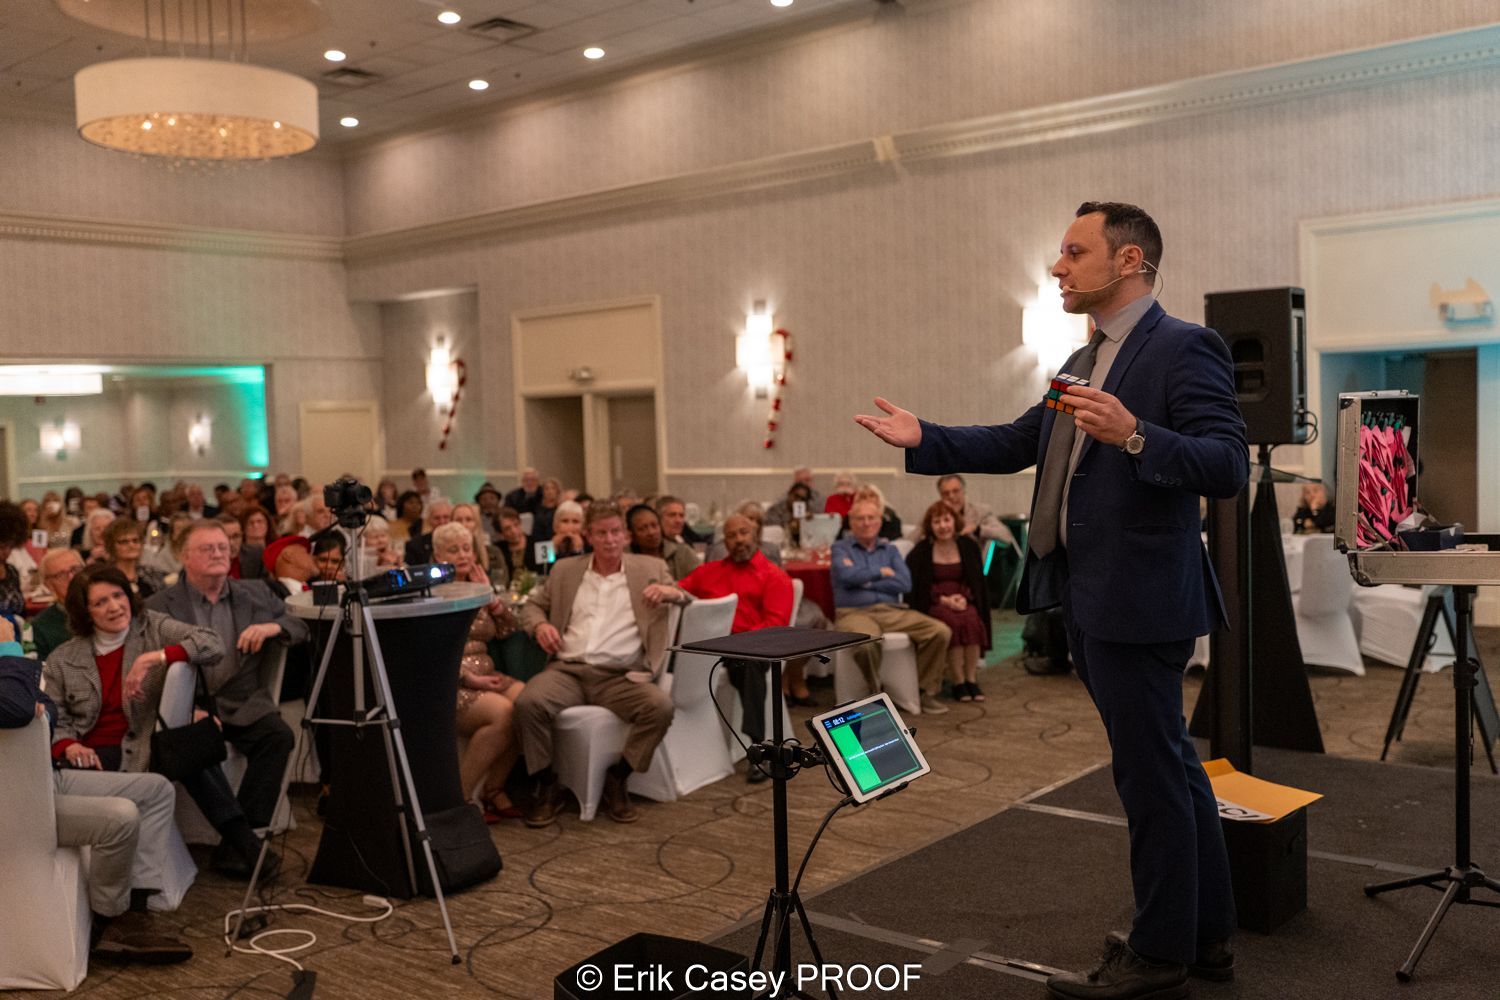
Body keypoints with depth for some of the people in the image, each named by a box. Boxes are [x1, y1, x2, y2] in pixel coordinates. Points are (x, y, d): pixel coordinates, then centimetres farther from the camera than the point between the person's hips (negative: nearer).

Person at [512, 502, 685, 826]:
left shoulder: (650, 569, 13)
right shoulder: (565, 571, 18)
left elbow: (694, 604, 11)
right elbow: (532, 604, 25)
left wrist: (673, 593, -12)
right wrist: (539, 624, 1)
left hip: (620, 676, -1)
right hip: (567, 669, 1)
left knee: (661, 706, -31)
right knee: (528, 702, -31)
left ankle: (616, 780, -8)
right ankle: (547, 786, -8)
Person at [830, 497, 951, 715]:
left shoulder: (890, 550, 19)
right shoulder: (840, 548, 9)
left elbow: (905, 583, 2)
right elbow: (847, 575, -13)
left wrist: (866, 582, -4)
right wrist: (880, 572, 0)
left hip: (893, 611, 4)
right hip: (854, 613, -4)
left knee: (940, 631, -16)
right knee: (866, 643, -40)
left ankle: (927, 692, -2)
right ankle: (877, 692, -12)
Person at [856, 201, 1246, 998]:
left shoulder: (1184, 349, -12)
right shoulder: (1083, 364, 17)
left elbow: (1228, 465, -20)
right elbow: (1018, 442, 17)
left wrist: (1136, 437, -34)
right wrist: (925, 439, 9)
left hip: (1139, 599, -9)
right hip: (1089, 599, 9)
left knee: (1152, 773, 1)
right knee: (1169, 766, 17)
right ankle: (1204, 932, 31)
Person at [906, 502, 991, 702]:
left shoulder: (969, 546, 11)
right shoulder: (920, 552, 1)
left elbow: (978, 581, 11)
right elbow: (914, 587, -2)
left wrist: (965, 597, -9)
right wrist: (943, 599, -13)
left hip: (963, 601, 3)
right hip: (933, 605, -3)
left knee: (971, 619, -31)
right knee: (953, 621, -33)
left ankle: (972, 680, -24)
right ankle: (958, 683, -26)